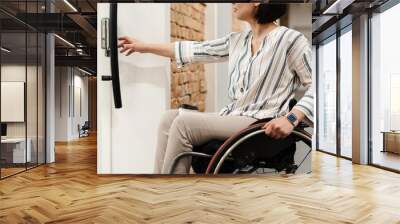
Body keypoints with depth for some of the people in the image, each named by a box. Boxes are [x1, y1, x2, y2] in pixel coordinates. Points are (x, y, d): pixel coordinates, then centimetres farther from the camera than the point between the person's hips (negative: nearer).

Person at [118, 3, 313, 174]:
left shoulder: (290, 39, -6)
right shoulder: (237, 40, 13)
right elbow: (195, 50, 16)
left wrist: (291, 118, -22)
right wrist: (145, 47, 20)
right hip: (232, 117, 7)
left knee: (184, 122, -21)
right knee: (170, 117, -8)